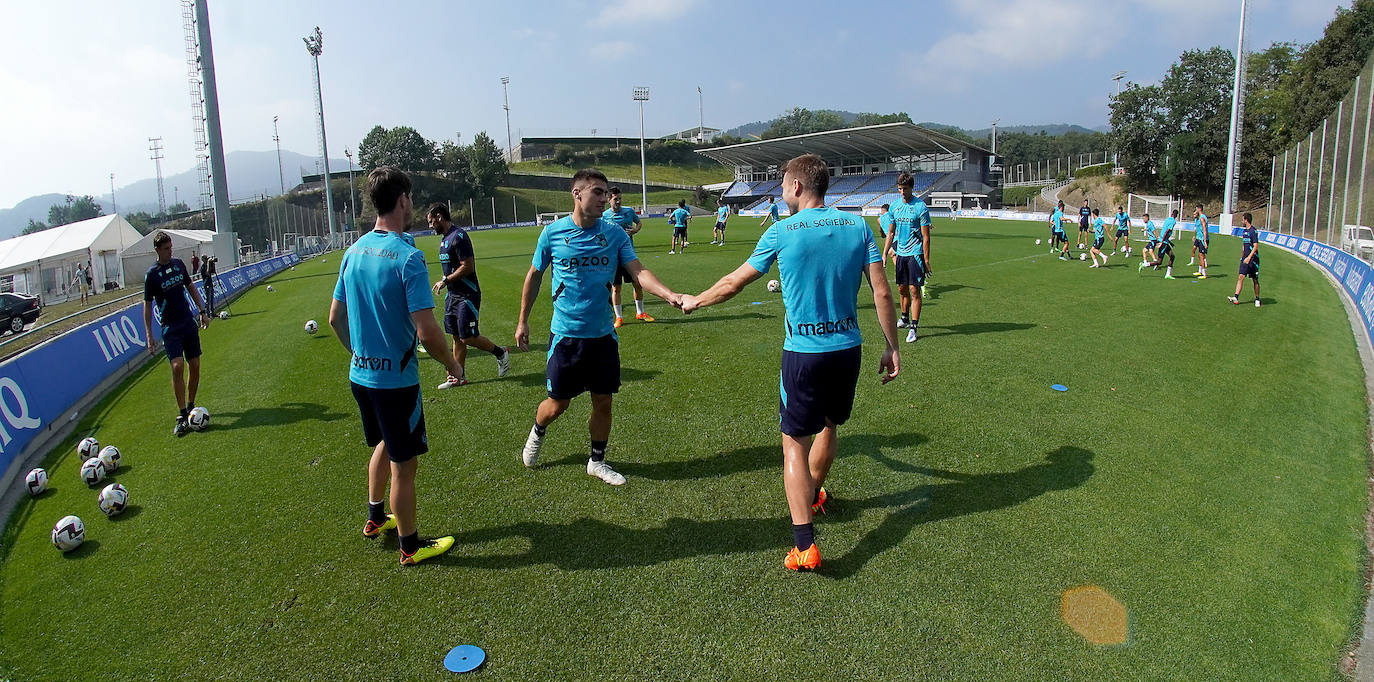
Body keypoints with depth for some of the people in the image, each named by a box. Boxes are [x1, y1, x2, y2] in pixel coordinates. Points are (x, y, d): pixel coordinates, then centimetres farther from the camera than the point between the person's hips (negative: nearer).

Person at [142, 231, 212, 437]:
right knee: (177, 366, -17)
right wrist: (149, 337, -9)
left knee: (195, 366, 5)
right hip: (170, 327, -5)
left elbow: (191, 288, 20)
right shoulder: (151, 274, -7)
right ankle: (182, 416, -14)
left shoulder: (178, 264, 6)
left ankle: (190, 406, 22)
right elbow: (147, 304, -4)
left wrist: (202, 311, 15)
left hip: (189, 323, 5)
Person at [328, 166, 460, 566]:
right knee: (404, 463, 6)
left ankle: (376, 517, 44)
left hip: (360, 375, 8)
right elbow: (426, 331, -25)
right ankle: (410, 546, 21)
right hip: (396, 379, -8)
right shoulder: (408, 257, -21)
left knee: (385, 444, 28)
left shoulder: (354, 251, 3)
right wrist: (452, 364, -8)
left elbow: (335, 317, 11)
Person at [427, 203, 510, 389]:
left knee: (468, 337, -8)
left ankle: (501, 353, 12)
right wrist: (444, 282, 9)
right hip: (453, 295, 9)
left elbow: (468, 267, -21)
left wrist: (445, 280, -14)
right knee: (457, 337, 11)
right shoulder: (444, 238, 14)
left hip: (467, 295, -9)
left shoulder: (458, 236, -16)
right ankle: (459, 376, 18)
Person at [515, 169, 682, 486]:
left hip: (603, 335, 2)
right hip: (565, 335, -2)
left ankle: (597, 461, 29)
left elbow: (638, 272, -12)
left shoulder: (614, 233, -1)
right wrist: (523, 321, 9)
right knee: (557, 404, 6)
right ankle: (537, 432, 41)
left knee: (603, 402, 7)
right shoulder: (553, 233, -6)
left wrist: (669, 294, -30)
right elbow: (534, 276, 7)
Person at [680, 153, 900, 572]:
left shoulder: (782, 233, -7)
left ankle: (805, 545, -7)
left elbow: (733, 284, 1)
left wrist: (693, 301, 19)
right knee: (829, 425, 26)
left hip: (803, 353, -4)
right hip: (848, 348, 4)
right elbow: (882, 293, -2)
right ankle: (813, 495, 50)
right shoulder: (858, 227, 1)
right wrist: (891, 347, 8)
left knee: (795, 442, 3)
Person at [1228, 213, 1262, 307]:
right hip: (1245, 259, 6)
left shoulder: (1253, 231, -12)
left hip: (1253, 259, -6)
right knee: (1240, 277, -6)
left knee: (1255, 280, 4)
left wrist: (1249, 257, -25)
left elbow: (1256, 246, -18)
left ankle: (1257, 299, 16)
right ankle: (1236, 298, -12)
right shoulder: (1244, 230, 12)